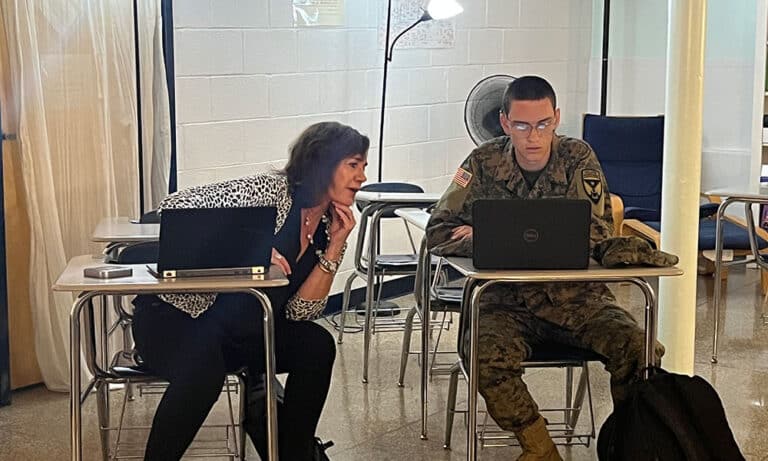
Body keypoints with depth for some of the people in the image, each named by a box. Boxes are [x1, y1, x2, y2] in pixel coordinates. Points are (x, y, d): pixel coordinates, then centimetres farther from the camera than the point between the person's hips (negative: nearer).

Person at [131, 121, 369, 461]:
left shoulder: (329, 228, 3)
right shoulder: (269, 190, -17)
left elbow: (299, 312, -2)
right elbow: (173, 208, -22)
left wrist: (335, 246, -10)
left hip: (242, 332, 7)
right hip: (173, 318, -7)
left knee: (316, 345, -12)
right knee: (205, 366, -36)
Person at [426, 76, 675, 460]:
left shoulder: (578, 159, -1)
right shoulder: (484, 163, 1)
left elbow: (596, 234, -11)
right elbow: (439, 232, -1)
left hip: (575, 295, 1)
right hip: (505, 297, 0)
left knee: (636, 348, -23)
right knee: (488, 355, -31)